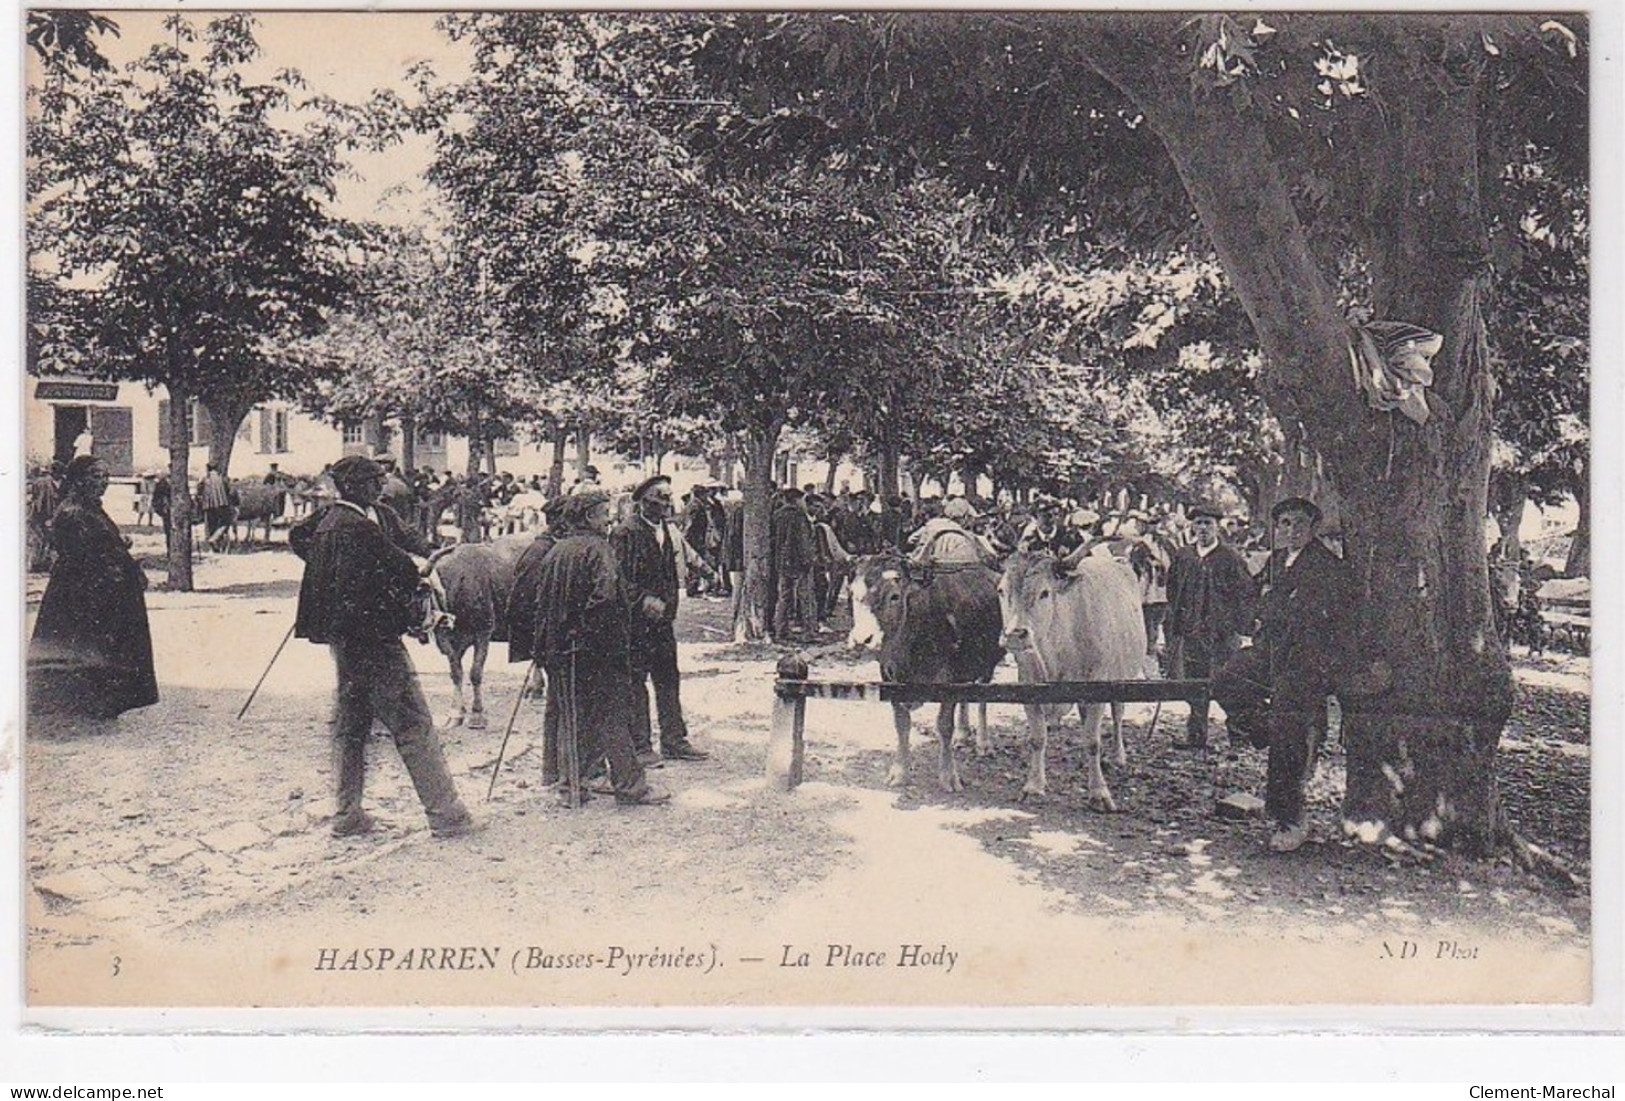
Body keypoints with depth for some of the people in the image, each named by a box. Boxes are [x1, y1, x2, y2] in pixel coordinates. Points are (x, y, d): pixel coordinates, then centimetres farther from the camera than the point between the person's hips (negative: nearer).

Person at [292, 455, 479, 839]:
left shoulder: (324, 522, 9)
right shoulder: (359, 528, -19)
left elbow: (297, 539, 29)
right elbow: (404, 569, -19)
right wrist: (405, 598, 3)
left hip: (343, 636, 9)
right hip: (373, 635, -9)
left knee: (351, 724, 16)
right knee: (413, 725, -6)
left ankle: (348, 814, 22)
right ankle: (445, 813, -4)